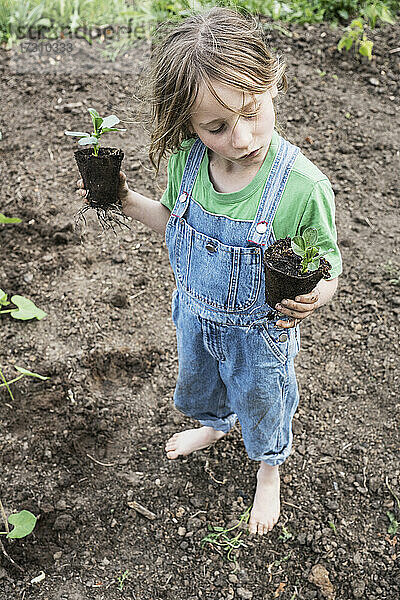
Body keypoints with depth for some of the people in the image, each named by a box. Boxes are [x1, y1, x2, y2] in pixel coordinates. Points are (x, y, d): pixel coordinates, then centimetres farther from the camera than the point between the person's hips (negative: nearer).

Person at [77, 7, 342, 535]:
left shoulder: (303, 187, -33)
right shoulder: (187, 159, -20)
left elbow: (327, 273, -19)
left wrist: (313, 297, -41)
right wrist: (128, 202, -14)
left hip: (259, 334, -4)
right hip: (195, 317, 5)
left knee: (261, 410, 25)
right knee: (197, 386, 33)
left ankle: (269, 470, 60)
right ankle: (215, 425, 70)